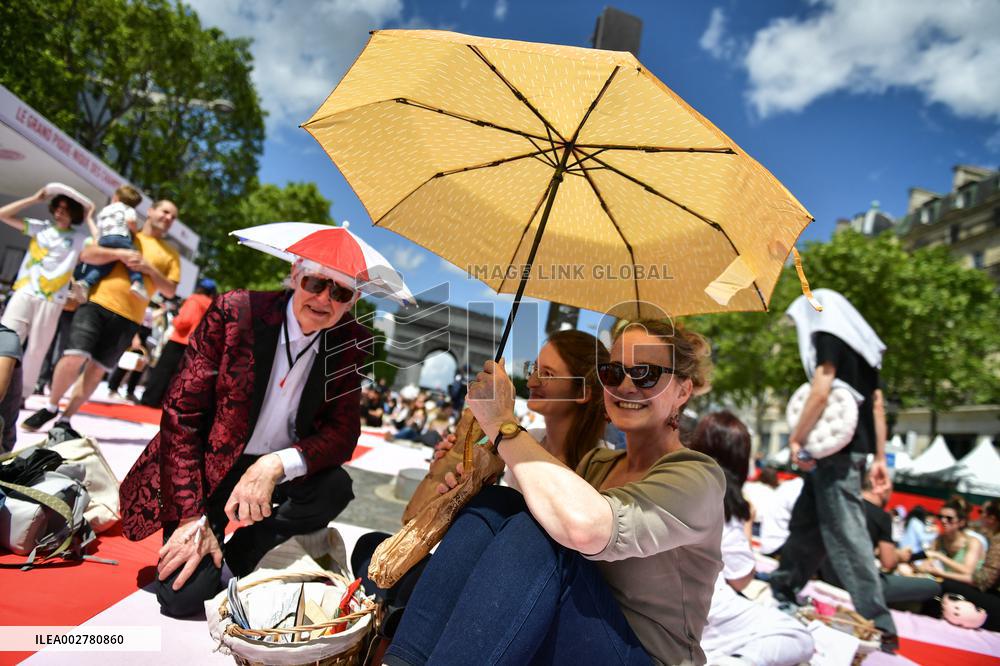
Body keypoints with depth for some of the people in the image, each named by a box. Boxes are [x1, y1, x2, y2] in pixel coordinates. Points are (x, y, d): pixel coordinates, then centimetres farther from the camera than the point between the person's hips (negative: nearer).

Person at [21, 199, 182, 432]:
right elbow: (86, 254, 2)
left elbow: (170, 290, 5)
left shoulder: (171, 255, 12)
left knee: (97, 370, 4)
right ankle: (51, 408, 12)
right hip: (98, 304, -1)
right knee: (74, 357, -14)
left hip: (128, 319, 1)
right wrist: (119, 253, -13)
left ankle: (65, 419, 20)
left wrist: (150, 269, -9)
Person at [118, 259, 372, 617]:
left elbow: (343, 432, -9)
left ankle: (239, 555, 0)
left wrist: (278, 464, -30)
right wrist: (192, 517, -17)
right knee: (185, 595, -17)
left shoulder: (352, 344, -9)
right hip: (210, 464, -2)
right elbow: (180, 413, -14)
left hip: (278, 473, 3)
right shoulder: (234, 311, -16)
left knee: (335, 487, -27)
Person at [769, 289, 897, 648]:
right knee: (806, 522, 16)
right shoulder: (862, 346, 20)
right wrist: (880, 458, 18)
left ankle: (879, 625, -2)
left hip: (835, 447, -9)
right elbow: (877, 405, 17)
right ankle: (782, 588, 27)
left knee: (845, 533, -6)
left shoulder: (828, 334, -6)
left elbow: (821, 391, -18)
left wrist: (795, 439, -12)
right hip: (854, 447, 9)